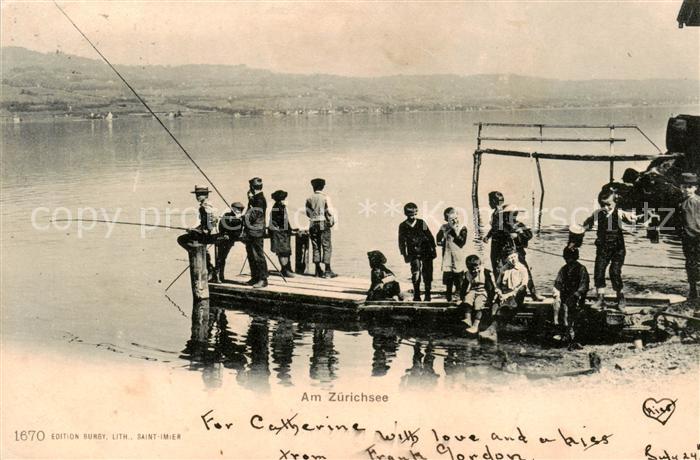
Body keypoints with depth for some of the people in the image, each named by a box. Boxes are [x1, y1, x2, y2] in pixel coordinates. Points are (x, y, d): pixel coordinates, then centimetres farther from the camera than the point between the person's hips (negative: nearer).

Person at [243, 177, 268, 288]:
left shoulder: (260, 200, -15)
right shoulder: (254, 199, 15)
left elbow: (253, 217, -20)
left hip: (256, 233, -10)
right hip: (250, 233, 10)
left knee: (258, 256, -8)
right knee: (251, 256, 14)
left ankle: (263, 279, -5)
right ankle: (255, 278, 21)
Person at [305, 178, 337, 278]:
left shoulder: (309, 199, 4)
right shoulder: (325, 197, -7)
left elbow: (308, 213, 7)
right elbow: (330, 212, -11)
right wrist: (332, 221, 3)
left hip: (313, 225, 4)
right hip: (324, 224, -4)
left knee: (316, 247, 9)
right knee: (327, 247, 0)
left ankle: (318, 270, 10)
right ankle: (327, 271, -3)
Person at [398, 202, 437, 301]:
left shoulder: (422, 223, 1)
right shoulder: (402, 226, 1)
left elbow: (430, 237, 6)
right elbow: (402, 241, 8)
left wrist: (433, 250, 4)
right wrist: (404, 255, 3)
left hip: (426, 253, 1)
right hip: (414, 254, -1)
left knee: (427, 275, 2)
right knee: (416, 274, -13)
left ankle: (427, 295, 16)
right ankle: (416, 296, 0)